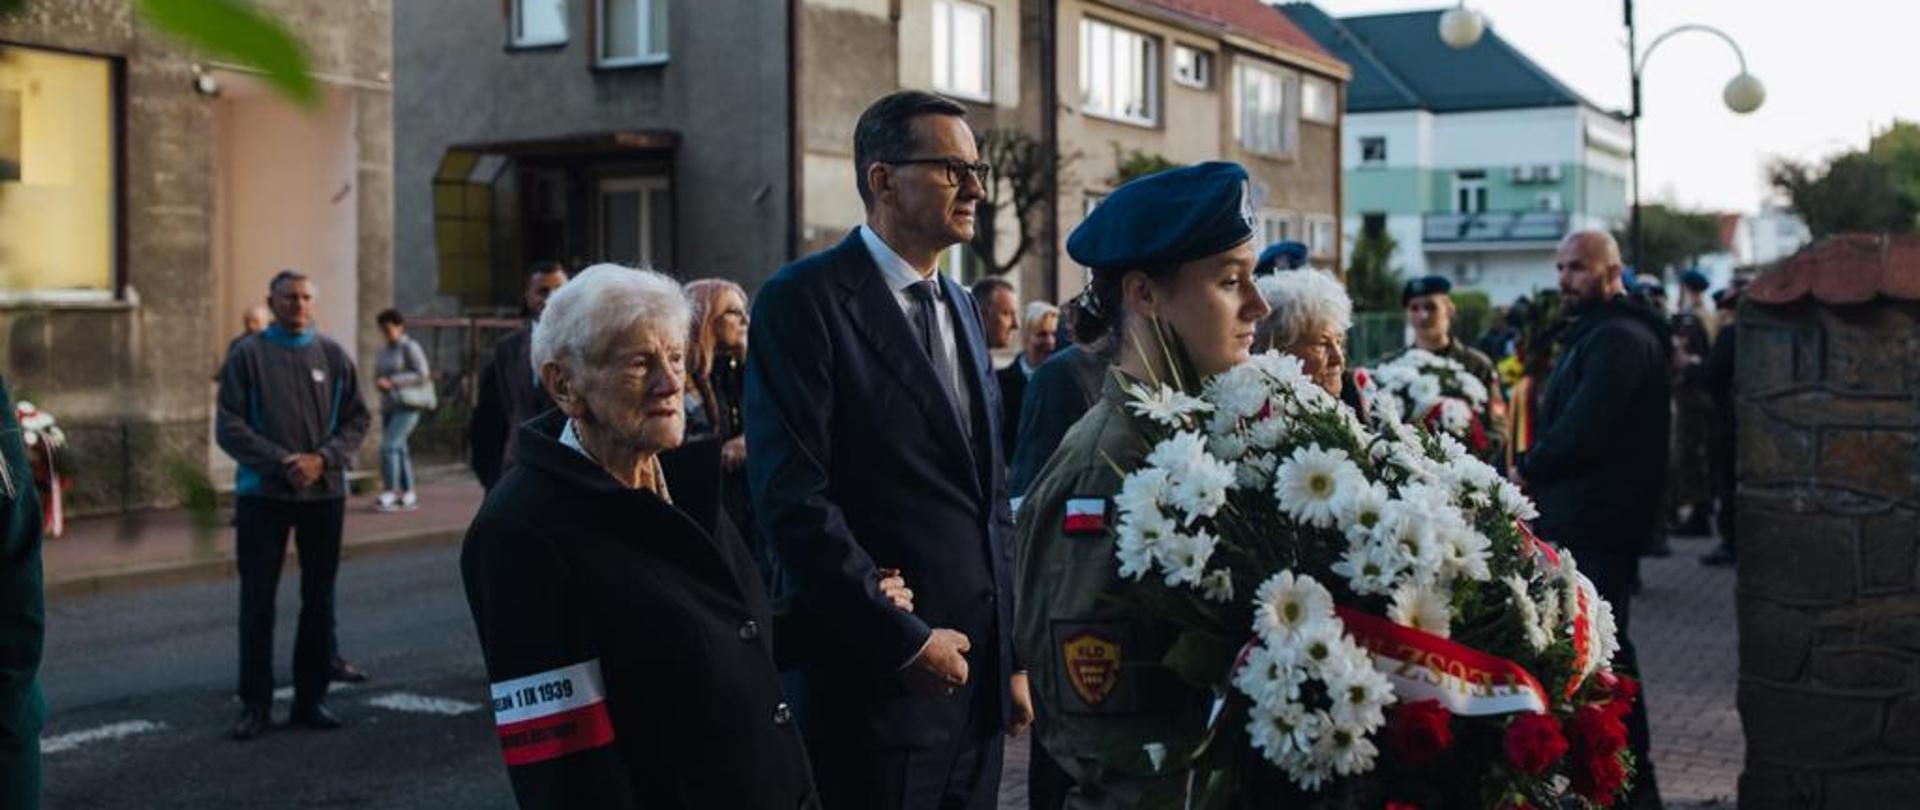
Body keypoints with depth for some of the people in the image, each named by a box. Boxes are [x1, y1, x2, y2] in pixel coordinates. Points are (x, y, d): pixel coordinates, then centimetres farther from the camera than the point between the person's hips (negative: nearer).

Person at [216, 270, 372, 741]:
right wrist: (280, 462, -17)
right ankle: (254, 704, 9)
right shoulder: (248, 356, -1)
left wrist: (323, 459, -12)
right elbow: (229, 426, -5)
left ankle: (311, 698, 19)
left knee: (319, 600, 9)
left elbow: (357, 419, 4)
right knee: (257, 601, 0)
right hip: (262, 493, -2)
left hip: (324, 493, 3)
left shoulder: (333, 356, 6)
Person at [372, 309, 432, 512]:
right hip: (388, 406, 8)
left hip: (407, 406, -8)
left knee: (388, 446, -16)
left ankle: (389, 495, -15)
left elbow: (422, 375, -15)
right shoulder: (385, 351, 16)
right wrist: (379, 383, -5)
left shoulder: (410, 347, -7)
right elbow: (378, 377, 20)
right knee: (398, 449, 7)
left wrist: (391, 381, -18)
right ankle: (409, 495, 12)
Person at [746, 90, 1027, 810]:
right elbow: (793, 499, -18)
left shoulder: (961, 307, 15)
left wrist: (1012, 655, 13)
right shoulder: (804, 300, -10)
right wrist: (904, 641, -16)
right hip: (879, 682, -7)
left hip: (977, 669, 7)